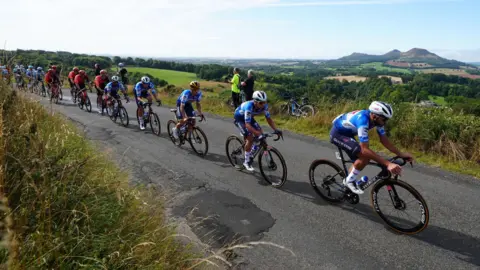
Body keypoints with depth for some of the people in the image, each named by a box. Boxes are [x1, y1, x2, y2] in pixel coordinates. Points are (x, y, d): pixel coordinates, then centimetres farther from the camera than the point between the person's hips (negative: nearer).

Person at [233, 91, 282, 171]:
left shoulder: (264, 106, -23)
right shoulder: (249, 106, -40)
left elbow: (268, 118, -13)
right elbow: (247, 125, -43)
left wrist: (276, 130, -26)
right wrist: (258, 134, -51)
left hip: (249, 117, 7)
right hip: (239, 117, -7)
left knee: (260, 132, -8)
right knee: (250, 138, -18)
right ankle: (246, 162, -5)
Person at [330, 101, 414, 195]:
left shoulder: (376, 118, -12)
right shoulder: (363, 120, -37)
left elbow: (384, 140, -1)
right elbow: (365, 149, -40)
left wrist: (401, 154, -10)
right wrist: (388, 164, -43)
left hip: (347, 133, 9)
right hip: (337, 133, -9)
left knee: (359, 161, 8)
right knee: (365, 156, -22)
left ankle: (348, 181, 29)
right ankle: (349, 180, -4)